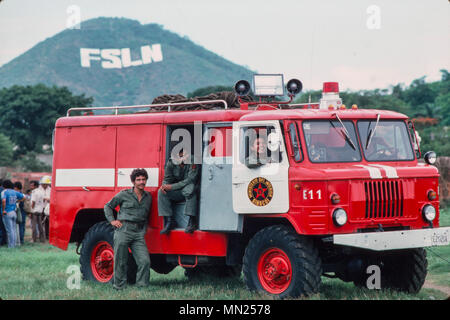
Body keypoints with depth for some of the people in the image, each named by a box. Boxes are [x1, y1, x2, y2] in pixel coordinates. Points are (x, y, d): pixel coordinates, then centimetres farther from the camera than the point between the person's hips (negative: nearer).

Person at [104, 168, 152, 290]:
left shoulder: (148, 197, 16)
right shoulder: (124, 194, 3)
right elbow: (108, 206, 12)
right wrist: (112, 220, 1)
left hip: (139, 234, 3)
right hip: (123, 230, -3)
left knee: (145, 261, -10)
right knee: (120, 262, -1)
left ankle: (142, 286, -2)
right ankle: (119, 287, 10)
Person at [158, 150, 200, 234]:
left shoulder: (193, 162, -16)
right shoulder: (171, 163, -1)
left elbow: (190, 180, -24)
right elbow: (167, 179, 4)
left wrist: (172, 187, -27)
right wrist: (164, 185, -23)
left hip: (189, 192, -5)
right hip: (177, 194, 5)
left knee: (190, 188, -38)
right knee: (161, 192, -18)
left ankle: (192, 221, -37)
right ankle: (169, 221, -18)